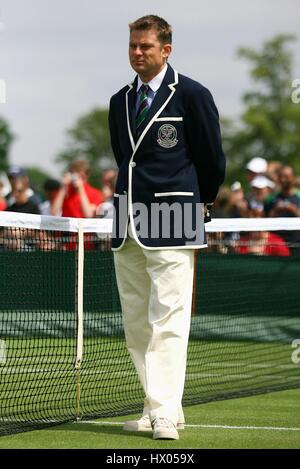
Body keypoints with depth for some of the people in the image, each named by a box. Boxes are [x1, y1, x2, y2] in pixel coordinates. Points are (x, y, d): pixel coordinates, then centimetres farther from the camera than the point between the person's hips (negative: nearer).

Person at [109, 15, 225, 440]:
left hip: (171, 227, -6)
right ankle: (159, 407, 14)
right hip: (128, 225, 6)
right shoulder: (120, 102, 14)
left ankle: (165, 413, -14)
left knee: (168, 321, -11)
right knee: (136, 323, 7)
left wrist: (196, 202, 13)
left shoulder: (192, 95, -3)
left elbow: (213, 160, 3)